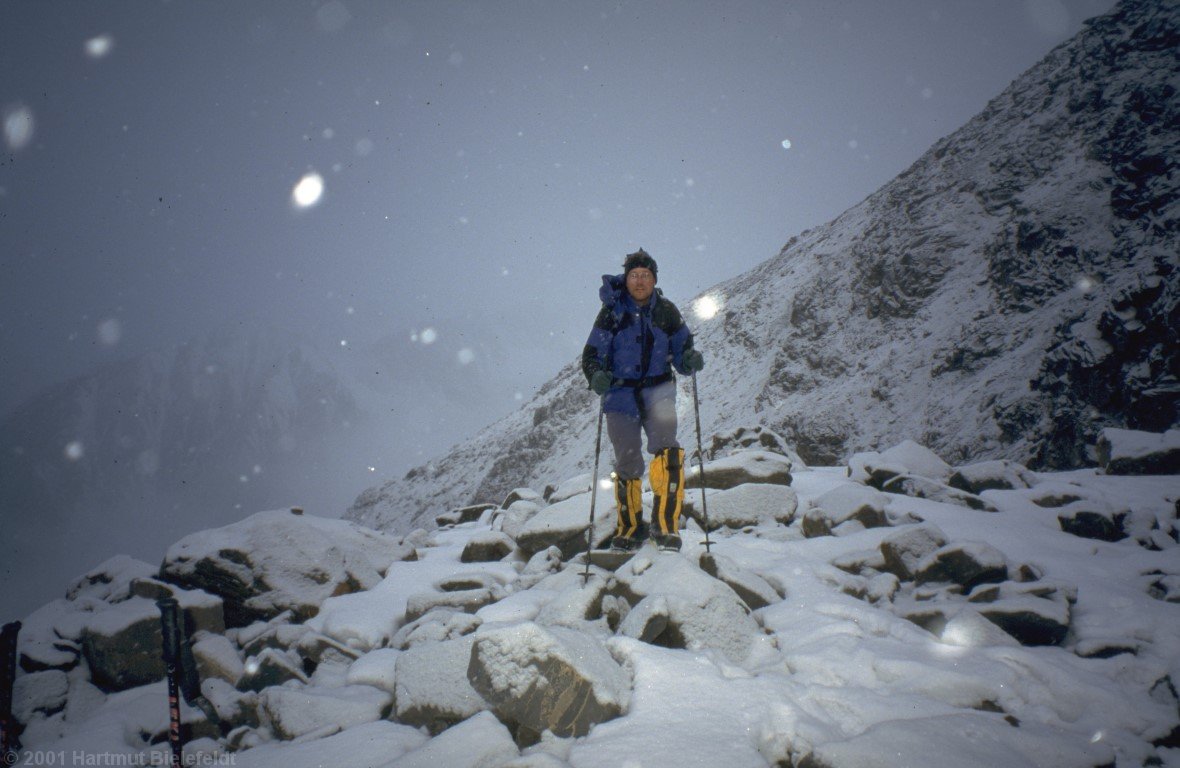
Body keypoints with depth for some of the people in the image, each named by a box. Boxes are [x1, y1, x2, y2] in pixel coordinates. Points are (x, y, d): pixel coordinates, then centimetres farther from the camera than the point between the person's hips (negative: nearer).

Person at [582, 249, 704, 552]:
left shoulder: (667, 311, 5)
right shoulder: (612, 311, 0)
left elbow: (681, 349, 9)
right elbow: (592, 354, 0)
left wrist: (690, 360, -15)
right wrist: (597, 376, -21)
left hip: (658, 390, 0)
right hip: (621, 393, 0)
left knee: (667, 451, -22)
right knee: (627, 464, 3)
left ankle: (665, 524, -15)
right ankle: (631, 527, 23)